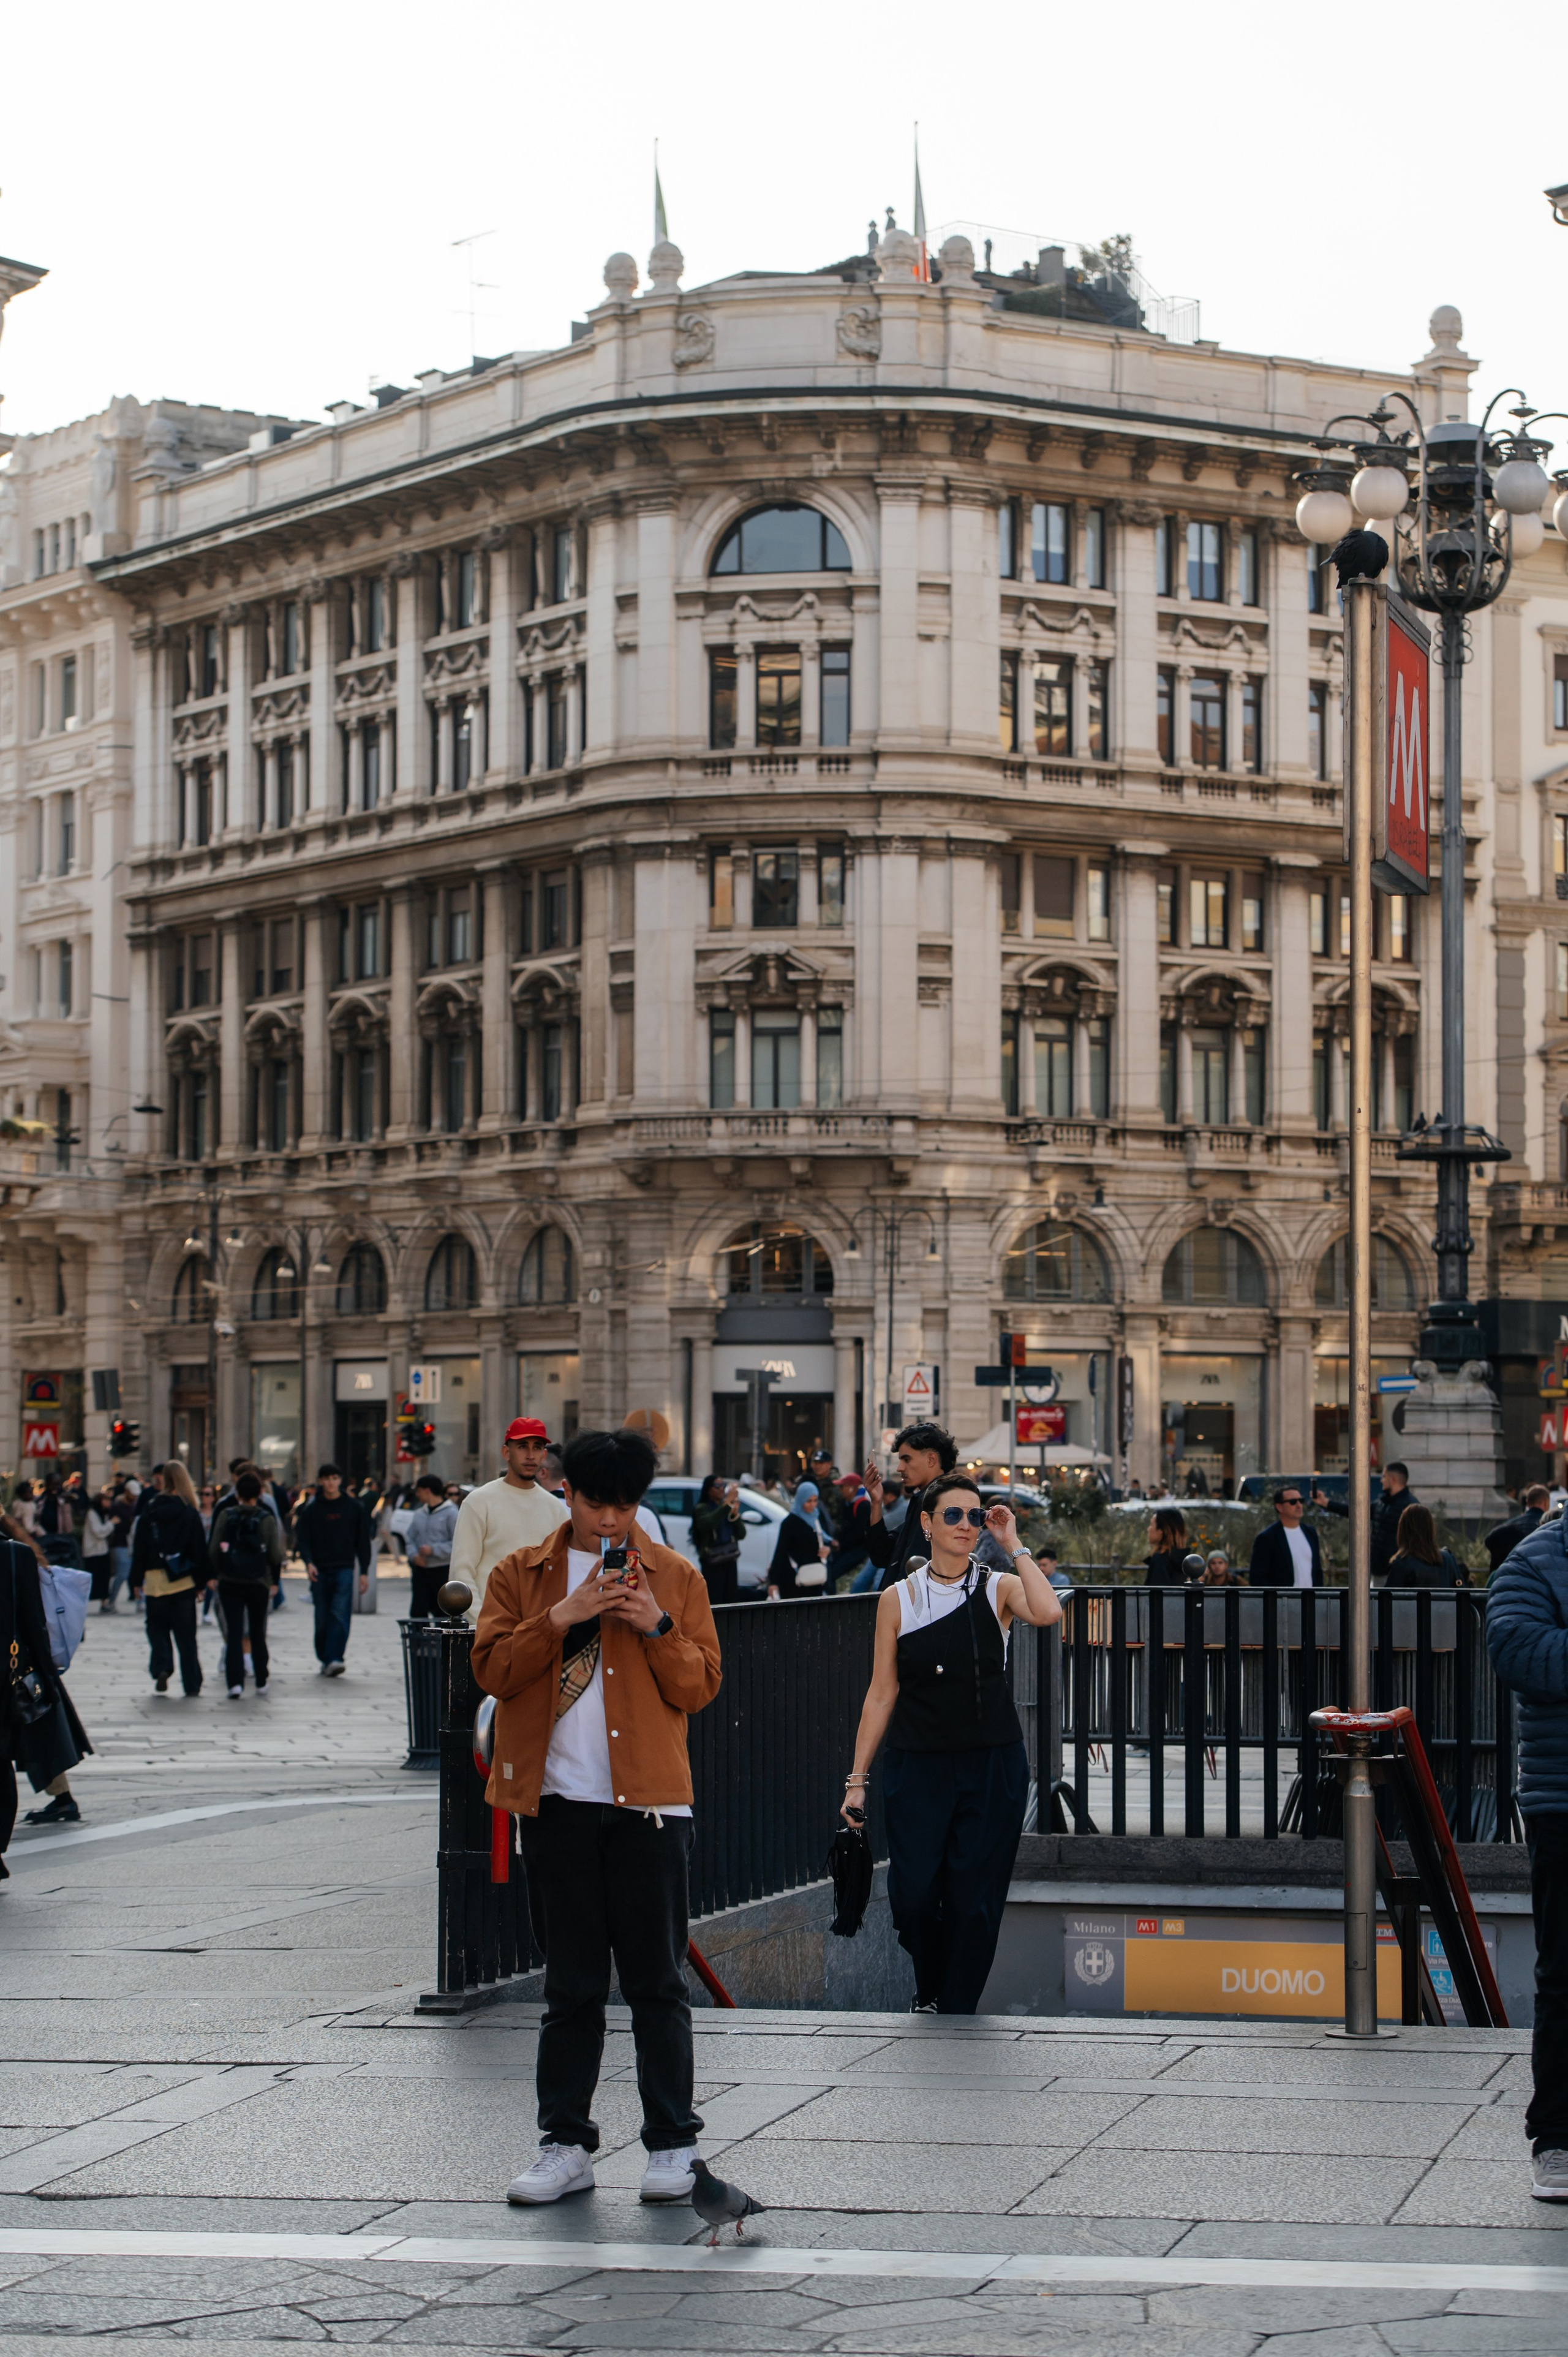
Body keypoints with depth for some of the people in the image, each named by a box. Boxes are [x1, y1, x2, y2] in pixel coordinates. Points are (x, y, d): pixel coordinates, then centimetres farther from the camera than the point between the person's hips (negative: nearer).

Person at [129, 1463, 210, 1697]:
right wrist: (203, 1580, 4)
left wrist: (136, 1580, 7)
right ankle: (192, 1685, 5)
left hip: (155, 1578, 0)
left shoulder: (150, 1511, -2)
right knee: (185, 1633, 6)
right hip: (183, 1580, 0)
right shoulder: (190, 1513, -5)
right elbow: (200, 1550, -3)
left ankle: (161, 1668, -9)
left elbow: (139, 1548, 1)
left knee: (157, 1627, 14)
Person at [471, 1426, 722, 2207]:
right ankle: (566, 2144, 12)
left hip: (649, 1800, -1)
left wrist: (657, 1628, -12)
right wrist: (563, 1617, -14)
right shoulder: (520, 1575, 9)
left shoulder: (674, 1578, 7)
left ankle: (672, 2146, 7)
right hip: (557, 1802, 1)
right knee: (571, 1982, 7)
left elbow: (701, 1688, 3)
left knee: (657, 1981, 1)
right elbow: (492, 1668, -3)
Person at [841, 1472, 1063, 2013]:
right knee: (913, 1893, -7)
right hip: (917, 1764, 0)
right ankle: (930, 1993, 21)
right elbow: (882, 1692, 7)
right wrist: (857, 1777, 4)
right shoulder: (898, 1599, 5)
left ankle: (957, 2012, 14)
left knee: (975, 1899, 0)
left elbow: (1047, 1613, -20)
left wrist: (1013, 1546, -12)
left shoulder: (999, 1590, 3)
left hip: (992, 1764, 0)